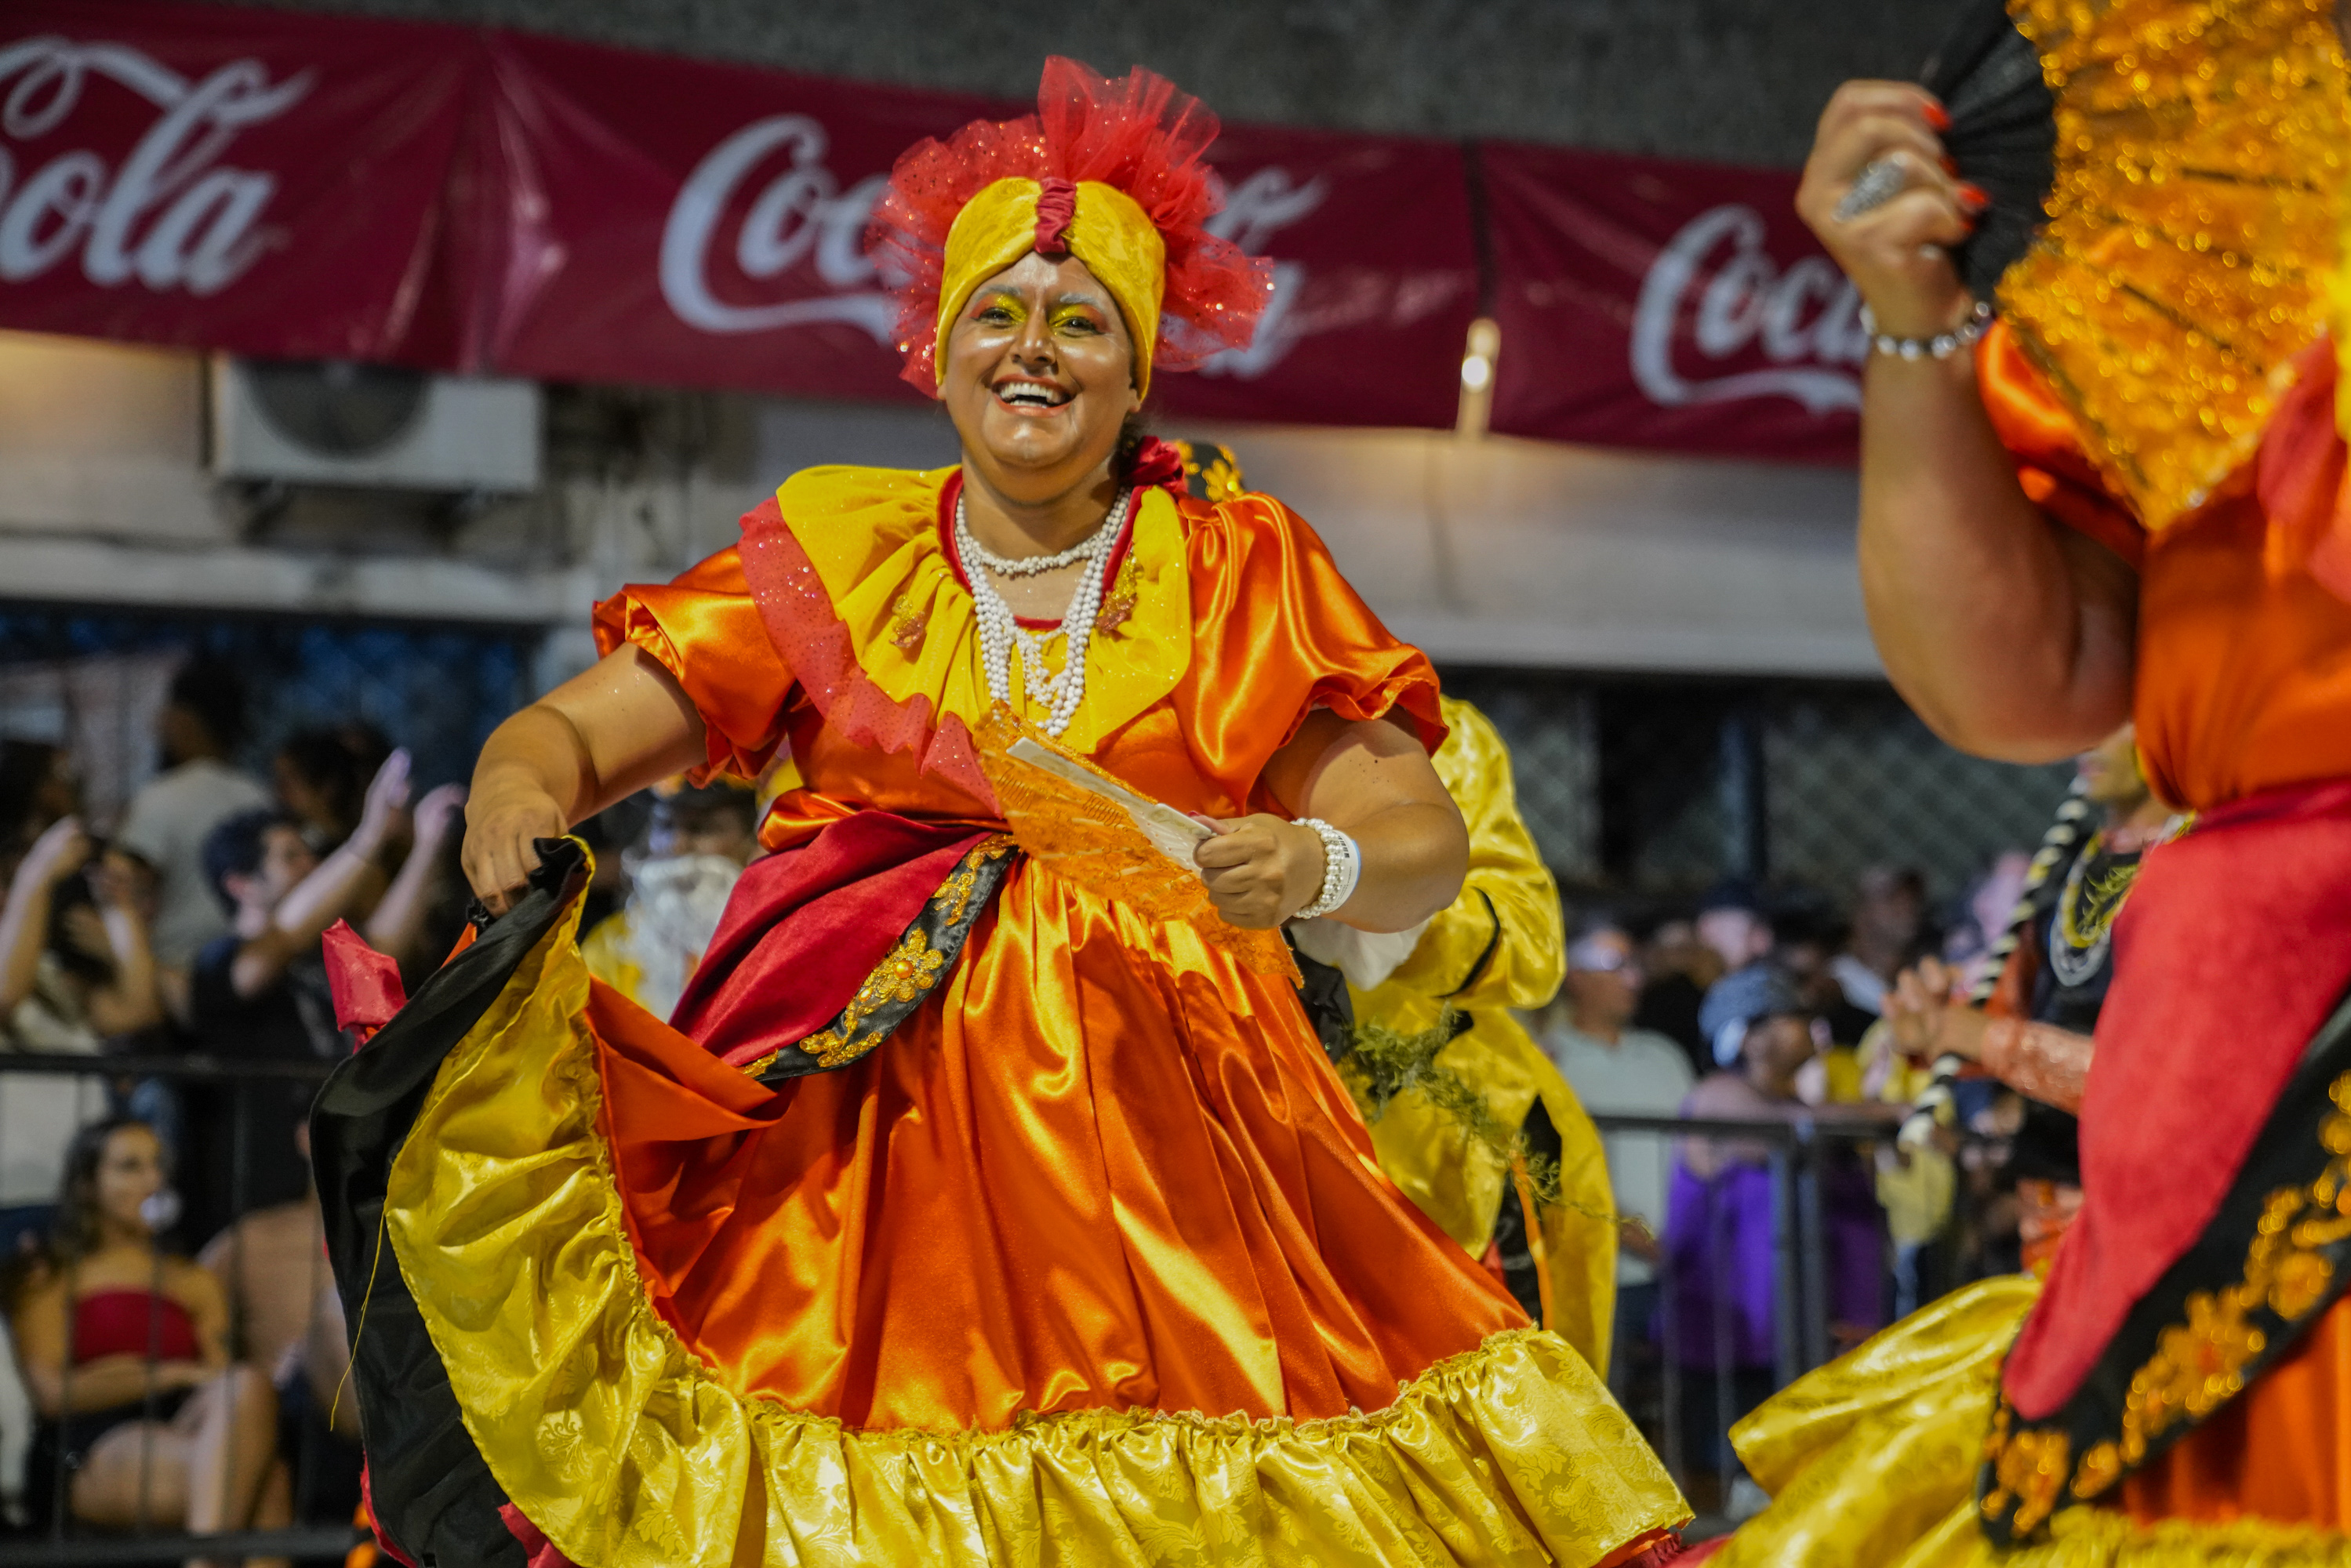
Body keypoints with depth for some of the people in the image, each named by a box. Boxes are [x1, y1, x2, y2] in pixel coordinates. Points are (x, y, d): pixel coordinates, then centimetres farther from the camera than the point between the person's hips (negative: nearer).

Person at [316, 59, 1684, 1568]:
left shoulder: (1240, 577, 9)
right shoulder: (830, 554, 10)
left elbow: (1428, 841, 1)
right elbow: (567, 732, 5)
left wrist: (1314, 865, -21)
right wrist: (519, 810, -19)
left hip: (1164, 1140, 0)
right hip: (863, 1133, 0)